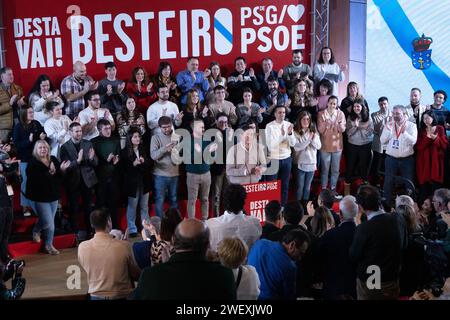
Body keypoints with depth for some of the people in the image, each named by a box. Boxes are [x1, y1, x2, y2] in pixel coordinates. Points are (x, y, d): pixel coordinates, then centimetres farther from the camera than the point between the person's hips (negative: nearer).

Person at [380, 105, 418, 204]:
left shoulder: (411, 126, -3)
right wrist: (388, 130, -16)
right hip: (391, 158, 1)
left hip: (407, 159, -1)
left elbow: (413, 141, -13)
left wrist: (404, 132, -27)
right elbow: (383, 141, -2)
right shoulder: (389, 125, 4)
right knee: (388, 182, 5)